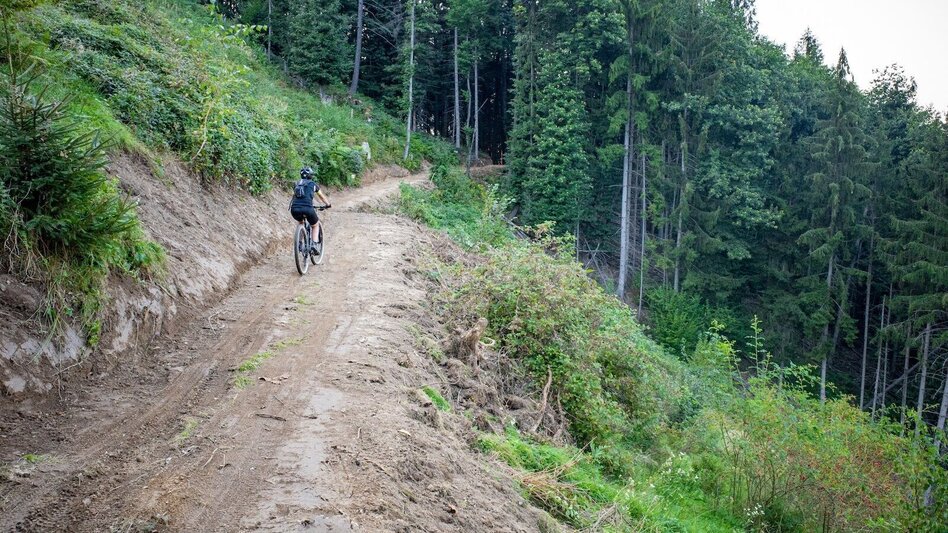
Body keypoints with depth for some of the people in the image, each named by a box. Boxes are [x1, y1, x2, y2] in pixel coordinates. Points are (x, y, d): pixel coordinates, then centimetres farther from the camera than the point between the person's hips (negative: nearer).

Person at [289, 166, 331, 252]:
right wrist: (328, 204, 50)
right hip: (307, 209, -3)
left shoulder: (297, 184, 24)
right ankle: (314, 244, 6)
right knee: (315, 225, 25)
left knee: (301, 223, 37)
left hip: (294, 210, 3)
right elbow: (322, 197, 32)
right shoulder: (313, 184, 16)